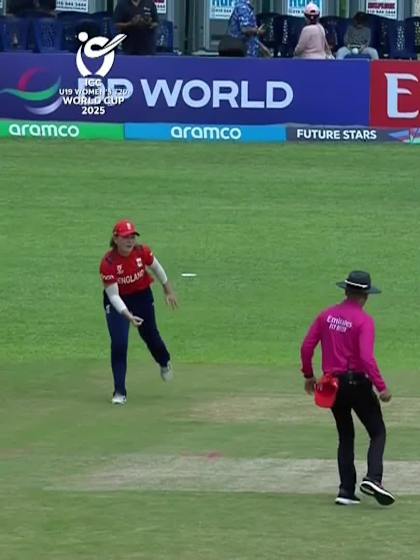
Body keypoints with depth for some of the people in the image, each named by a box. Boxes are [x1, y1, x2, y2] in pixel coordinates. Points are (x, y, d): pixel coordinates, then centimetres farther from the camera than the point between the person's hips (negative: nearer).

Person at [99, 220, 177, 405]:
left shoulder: (142, 252, -21)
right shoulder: (108, 263, -31)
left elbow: (156, 268, 1)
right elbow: (114, 295, -29)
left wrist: (168, 291, 12)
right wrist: (128, 316, -42)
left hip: (142, 296, 3)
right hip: (118, 302, -3)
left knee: (150, 334, 19)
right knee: (119, 343, -13)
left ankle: (165, 363, 54)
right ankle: (119, 393, -3)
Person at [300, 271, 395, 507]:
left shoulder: (326, 316, 5)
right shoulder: (364, 320, -12)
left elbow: (307, 347, 5)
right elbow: (367, 357, -22)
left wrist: (309, 376, 19)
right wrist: (382, 387, -20)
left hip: (332, 384, 5)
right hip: (357, 383, -5)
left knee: (346, 437, 15)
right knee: (378, 432, 4)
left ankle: (346, 490, 8)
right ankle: (373, 478, -18)